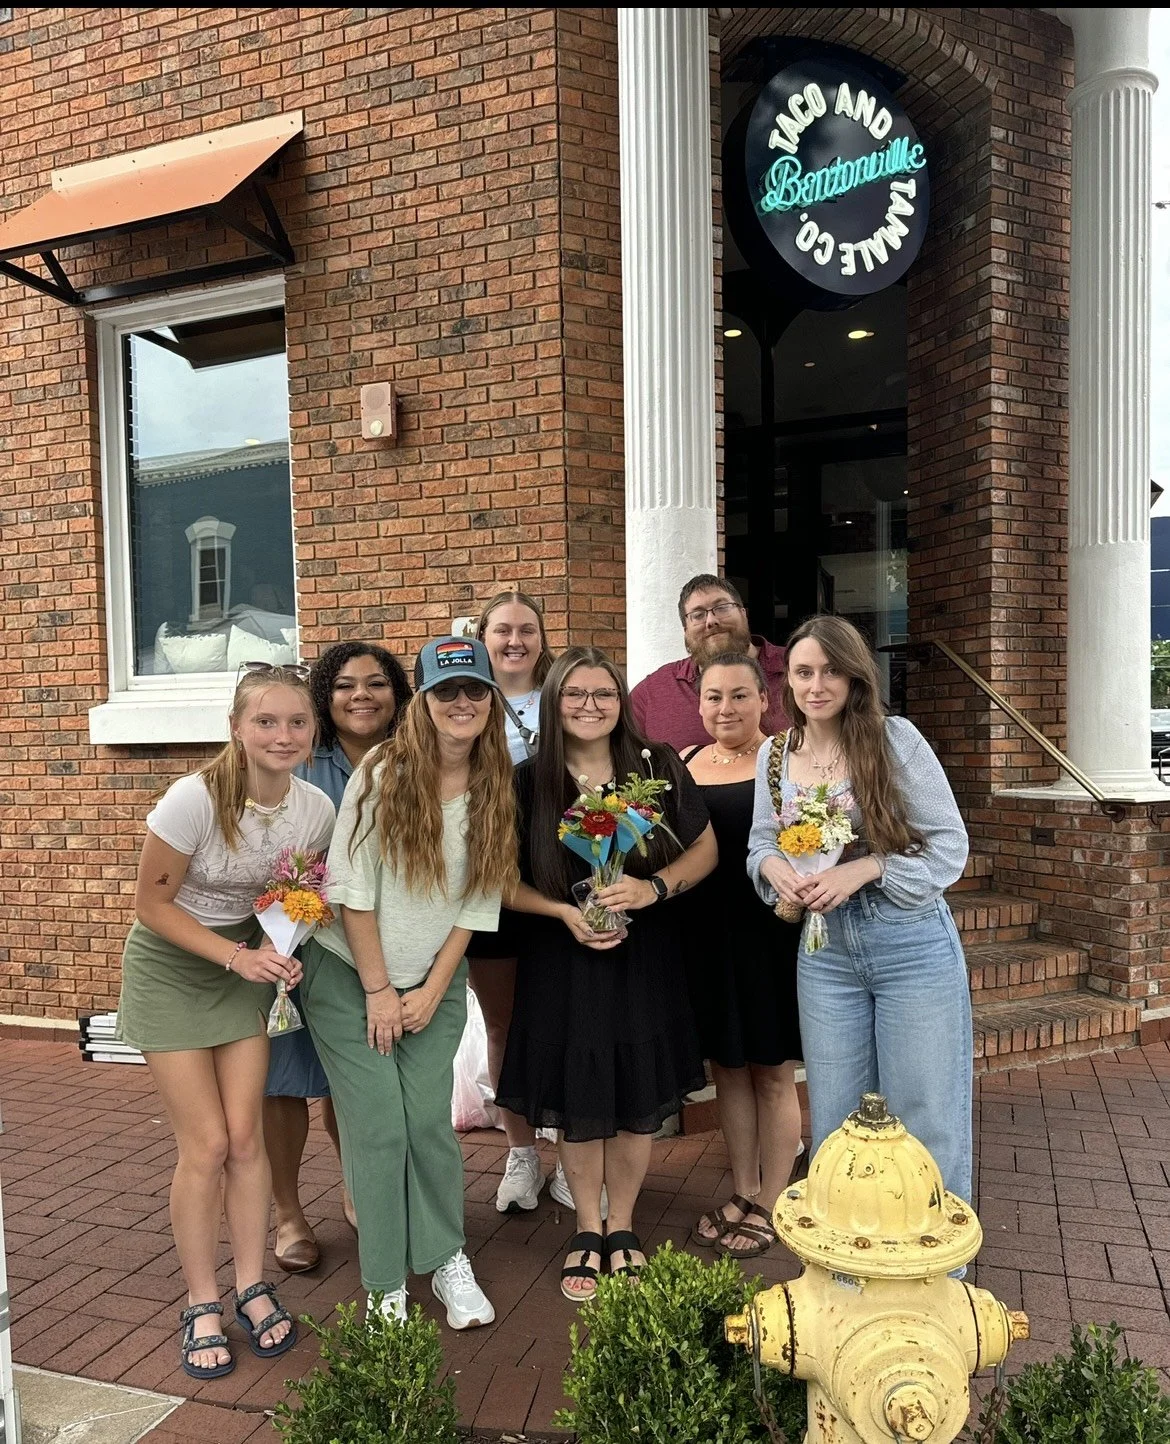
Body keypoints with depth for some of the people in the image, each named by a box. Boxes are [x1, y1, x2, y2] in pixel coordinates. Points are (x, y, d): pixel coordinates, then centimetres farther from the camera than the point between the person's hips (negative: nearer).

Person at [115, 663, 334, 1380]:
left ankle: (254, 1288, 22)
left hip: (248, 960, 3)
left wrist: (279, 949, -14)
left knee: (246, 1136, 3)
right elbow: (152, 902, -17)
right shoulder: (195, 797, -28)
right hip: (171, 966, -3)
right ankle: (202, 1305, 19)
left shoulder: (318, 809, -15)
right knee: (206, 1145, -1)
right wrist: (238, 956, -24)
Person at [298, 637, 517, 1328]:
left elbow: (479, 902, 0)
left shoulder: (496, 791, -4)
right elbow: (353, 889, -13)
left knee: (430, 1120, -1)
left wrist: (432, 990, -4)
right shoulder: (384, 775, -16)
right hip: (350, 976, -2)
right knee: (378, 1127, -2)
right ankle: (385, 1286, 16)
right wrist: (379, 990, -10)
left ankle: (448, 1259, 22)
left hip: (436, 981, 3)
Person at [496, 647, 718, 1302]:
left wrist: (654, 888, -16)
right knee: (578, 1106, 8)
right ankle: (587, 1231, 32)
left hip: (646, 959, 1)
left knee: (638, 1105, 9)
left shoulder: (658, 767, -3)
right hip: (563, 963, 0)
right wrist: (566, 912, -15)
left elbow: (705, 850, 2)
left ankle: (622, 1227, 33)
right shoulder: (528, 783, -4)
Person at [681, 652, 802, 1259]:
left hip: (772, 935, -4)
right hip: (706, 936, 5)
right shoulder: (684, 764, 7)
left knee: (772, 1072, 9)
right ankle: (742, 1193, 34)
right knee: (727, 1067, 16)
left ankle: (769, 1205, 27)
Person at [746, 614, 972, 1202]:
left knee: (927, 1120, 5)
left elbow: (950, 845, -9)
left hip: (912, 946, -4)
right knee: (833, 1122, 14)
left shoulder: (895, 738, -10)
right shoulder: (774, 754, 3)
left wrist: (863, 869, -21)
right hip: (825, 952, 4)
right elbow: (761, 842, 12)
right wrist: (775, 868, -11)